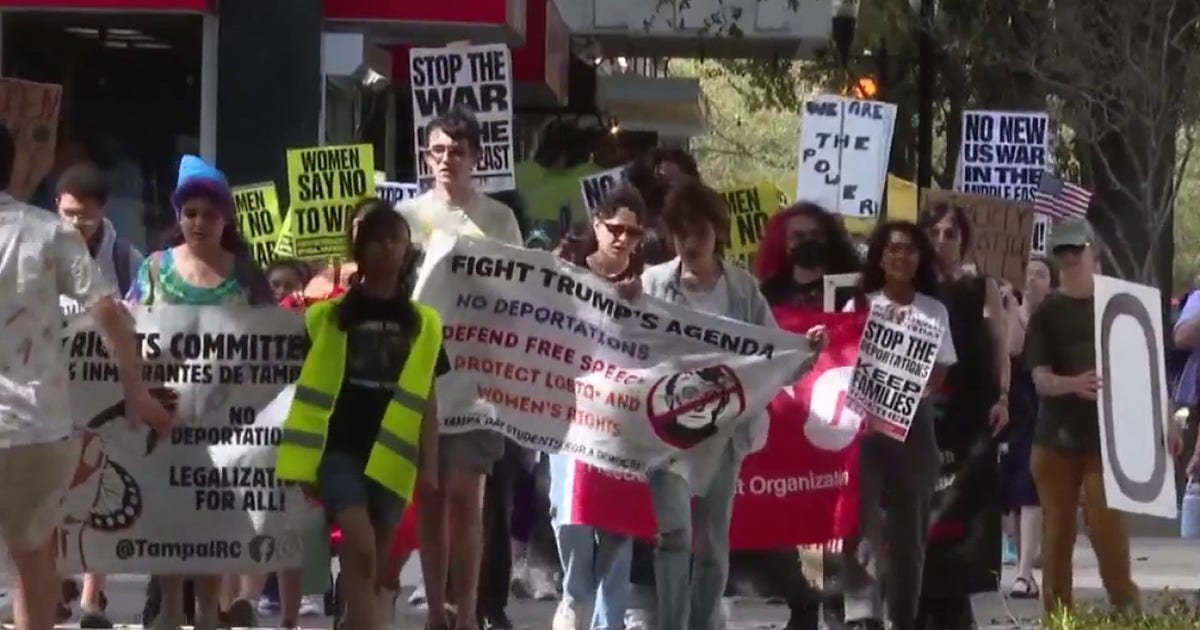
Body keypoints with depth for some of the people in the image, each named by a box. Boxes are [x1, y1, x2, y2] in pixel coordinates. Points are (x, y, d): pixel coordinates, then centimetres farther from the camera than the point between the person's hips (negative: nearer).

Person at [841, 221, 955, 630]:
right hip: (865, 418, -2)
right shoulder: (860, 306, 7)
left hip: (913, 420, 2)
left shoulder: (934, 311, 10)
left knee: (910, 523, 6)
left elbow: (940, 373, 7)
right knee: (862, 516, -13)